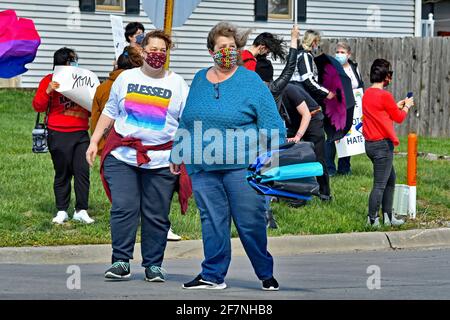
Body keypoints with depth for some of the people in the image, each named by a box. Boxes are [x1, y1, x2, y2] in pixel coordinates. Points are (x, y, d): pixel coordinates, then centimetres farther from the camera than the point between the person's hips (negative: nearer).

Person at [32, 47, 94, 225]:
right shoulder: (49, 80, 2)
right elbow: (38, 106, -3)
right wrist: (48, 91, -18)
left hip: (81, 134, 3)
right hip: (59, 135, -3)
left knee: (82, 171, -4)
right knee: (62, 173, 2)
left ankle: (81, 210, 1)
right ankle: (62, 211, 10)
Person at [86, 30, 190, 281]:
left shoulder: (178, 84, 8)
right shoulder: (126, 78, 11)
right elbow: (110, 112, 17)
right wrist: (94, 141, 12)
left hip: (162, 159, -1)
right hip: (122, 156, 1)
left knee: (156, 215, 0)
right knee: (123, 208, -9)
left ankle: (153, 265, 9)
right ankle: (121, 261, -4)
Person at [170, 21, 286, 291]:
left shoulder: (251, 81, -1)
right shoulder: (200, 80, 14)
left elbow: (272, 124, -3)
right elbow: (186, 122, 22)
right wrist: (178, 154, 20)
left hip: (242, 165, -4)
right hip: (203, 167, 4)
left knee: (251, 223, -2)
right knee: (212, 221, 3)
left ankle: (266, 274, 12)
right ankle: (213, 276, 9)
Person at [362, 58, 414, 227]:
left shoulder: (367, 94, 8)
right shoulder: (385, 96, -18)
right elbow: (399, 118, -5)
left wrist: (396, 106, 24)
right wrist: (407, 106, 13)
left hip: (370, 143, 9)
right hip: (383, 144, -9)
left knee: (390, 179, 20)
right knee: (380, 185, -3)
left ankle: (388, 217, 23)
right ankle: (372, 220, 1)